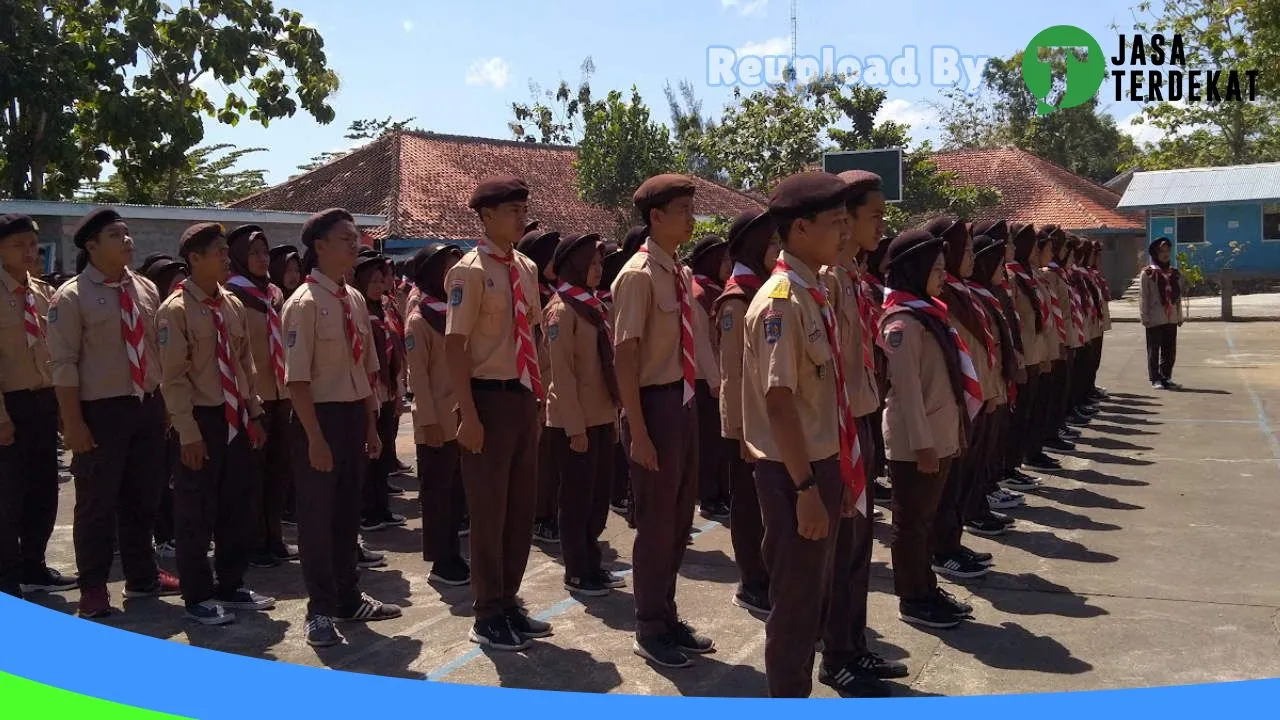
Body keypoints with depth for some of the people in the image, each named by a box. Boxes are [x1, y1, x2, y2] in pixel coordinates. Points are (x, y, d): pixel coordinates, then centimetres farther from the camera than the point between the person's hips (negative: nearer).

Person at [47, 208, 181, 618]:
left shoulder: (146, 289, 7)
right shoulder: (72, 296, -10)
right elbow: (63, 364, -12)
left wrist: (165, 404, 10)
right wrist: (73, 423, -16)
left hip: (148, 407, 6)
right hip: (101, 411, -5)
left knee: (143, 498, 16)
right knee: (97, 503, 4)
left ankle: (142, 577, 32)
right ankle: (94, 588, 19)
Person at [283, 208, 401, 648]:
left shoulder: (356, 301, 7)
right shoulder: (305, 303, -14)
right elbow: (297, 378, -17)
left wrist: (371, 424, 12)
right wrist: (315, 438, -18)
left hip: (355, 414, 7)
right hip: (321, 415, -7)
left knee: (348, 511, 18)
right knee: (318, 514, 4)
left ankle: (348, 598, 33)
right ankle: (321, 610, 18)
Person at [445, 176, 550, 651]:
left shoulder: (527, 269, 10)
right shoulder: (470, 271, -13)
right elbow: (455, 345, -16)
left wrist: (538, 395, 13)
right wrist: (469, 415, -20)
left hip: (524, 396, 8)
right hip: (491, 396, -7)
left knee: (522, 505, 15)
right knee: (489, 508, 3)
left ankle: (509, 604, 30)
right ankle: (488, 616, 18)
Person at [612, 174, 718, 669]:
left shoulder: (681, 274, 10)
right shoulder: (639, 275, -16)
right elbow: (625, 357, -19)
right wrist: (638, 432, -21)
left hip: (684, 401, 9)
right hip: (656, 403, -9)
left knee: (679, 518, 17)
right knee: (656, 521, 3)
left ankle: (667, 619, 33)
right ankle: (651, 631, 20)